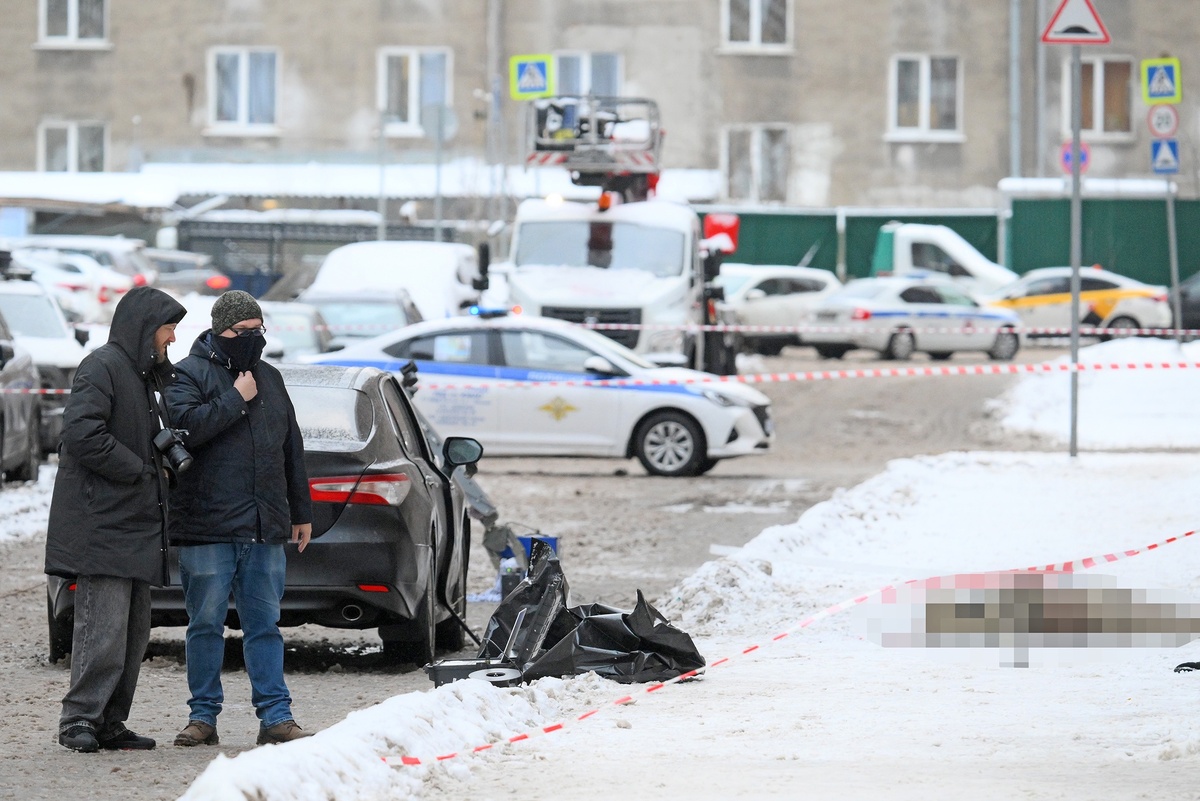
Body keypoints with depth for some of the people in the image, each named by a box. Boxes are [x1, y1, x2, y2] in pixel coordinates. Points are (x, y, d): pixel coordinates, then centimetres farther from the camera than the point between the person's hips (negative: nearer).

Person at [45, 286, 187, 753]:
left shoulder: (144, 374, 21)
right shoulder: (102, 367, -10)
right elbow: (81, 433, -21)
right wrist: (138, 470, -16)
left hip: (134, 522, 10)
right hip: (100, 523, -10)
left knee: (134, 629, 8)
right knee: (105, 625, -12)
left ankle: (109, 723, 13)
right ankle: (79, 721, -8)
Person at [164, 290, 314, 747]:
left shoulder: (270, 379, 17)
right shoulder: (189, 375, 0)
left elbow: (292, 449, 23)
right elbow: (188, 425, -19)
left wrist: (301, 512, 22)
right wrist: (236, 399, -13)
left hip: (265, 528, 4)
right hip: (207, 525, -4)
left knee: (265, 624, 4)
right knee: (206, 624, 0)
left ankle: (275, 715, 5)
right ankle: (203, 715, 7)